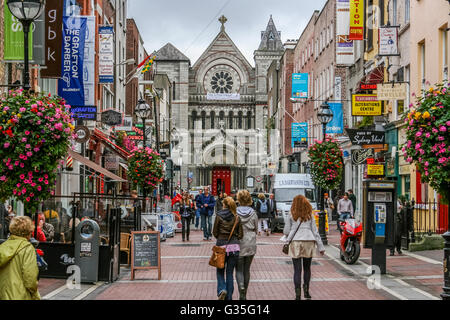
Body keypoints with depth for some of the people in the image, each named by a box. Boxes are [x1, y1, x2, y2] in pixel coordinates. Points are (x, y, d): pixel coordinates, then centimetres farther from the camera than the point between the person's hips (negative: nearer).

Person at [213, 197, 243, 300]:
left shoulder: (219, 216, -5)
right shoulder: (237, 217, 1)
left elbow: (215, 233, 0)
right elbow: (240, 234, 2)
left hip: (221, 245, -2)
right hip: (234, 246, 2)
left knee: (220, 271, 13)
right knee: (230, 273, 10)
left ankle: (222, 289, -11)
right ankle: (229, 297, 10)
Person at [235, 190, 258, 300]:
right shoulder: (253, 213, -3)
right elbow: (256, 229, 6)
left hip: (238, 244, -2)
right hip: (251, 244, 2)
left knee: (239, 269, 5)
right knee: (247, 269, 12)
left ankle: (241, 287, -22)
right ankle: (244, 295, 18)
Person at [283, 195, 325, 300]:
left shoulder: (291, 216, 3)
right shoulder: (310, 216, 7)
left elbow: (286, 231, 3)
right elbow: (315, 232, 6)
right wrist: (321, 247, 11)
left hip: (295, 242, -1)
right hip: (308, 242, 1)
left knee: (297, 269, 0)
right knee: (307, 268, 16)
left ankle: (298, 294, -4)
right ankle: (306, 291, 17)